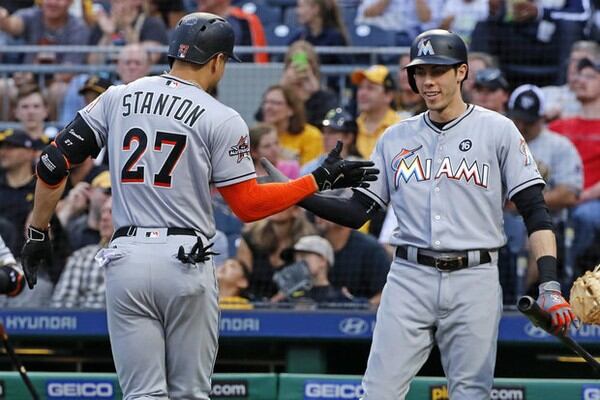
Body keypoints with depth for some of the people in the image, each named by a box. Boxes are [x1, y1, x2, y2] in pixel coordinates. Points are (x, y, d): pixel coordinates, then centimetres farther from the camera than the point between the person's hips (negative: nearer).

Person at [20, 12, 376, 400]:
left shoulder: (117, 99, 8)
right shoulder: (221, 119, -3)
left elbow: (54, 163, 7)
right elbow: (250, 205, -3)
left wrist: (37, 234, 17)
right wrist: (321, 180, 6)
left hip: (125, 258, 3)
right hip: (186, 262, -3)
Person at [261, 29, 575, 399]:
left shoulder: (497, 130, 2)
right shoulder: (395, 138, 13)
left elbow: (535, 213, -2)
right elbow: (357, 212, 12)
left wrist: (550, 286, -13)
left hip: (474, 281, -2)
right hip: (409, 280, 2)